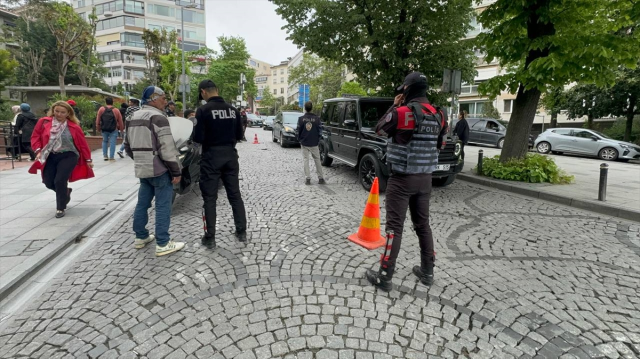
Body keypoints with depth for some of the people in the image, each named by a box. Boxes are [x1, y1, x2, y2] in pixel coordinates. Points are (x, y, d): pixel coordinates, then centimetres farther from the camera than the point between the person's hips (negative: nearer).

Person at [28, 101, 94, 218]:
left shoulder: (74, 127, -3)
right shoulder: (43, 122, 1)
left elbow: (83, 144, 2)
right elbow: (35, 136, 5)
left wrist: (88, 159, 4)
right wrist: (38, 151, -11)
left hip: (68, 156, -3)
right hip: (50, 156, 3)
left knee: (60, 181, -12)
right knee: (48, 182, 4)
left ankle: (61, 208, 7)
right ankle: (66, 192, 38)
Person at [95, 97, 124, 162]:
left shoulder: (101, 109, 1)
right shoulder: (116, 110, -3)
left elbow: (98, 120, 3)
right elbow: (120, 121, 2)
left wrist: (98, 128, 14)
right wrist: (121, 129, 15)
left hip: (104, 129, 3)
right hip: (113, 130, -2)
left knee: (104, 141, 19)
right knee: (112, 143, -1)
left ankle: (105, 156, 20)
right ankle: (111, 157, -1)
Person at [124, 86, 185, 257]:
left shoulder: (134, 117, 15)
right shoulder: (157, 117, -14)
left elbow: (128, 145, 21)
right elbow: (167, 148, -20)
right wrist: (176, 171, -16)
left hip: (142, 169, 9)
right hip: (159, 169, -9)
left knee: (142, 203, 17)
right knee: (163, 206, -4)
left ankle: (141, 237, 28)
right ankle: (163, 244, 0)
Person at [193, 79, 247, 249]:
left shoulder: (203, 110, -11)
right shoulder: (233, 109, 6)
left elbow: (198, 138, -14)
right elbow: (239, 135, 9)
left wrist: (209, 140, 6)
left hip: (211, 157, -5)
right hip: (230, 156, 5)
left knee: (209, 198, 4)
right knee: (235, 195, 13)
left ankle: (210, 237, 10)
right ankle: (241, 232, 19)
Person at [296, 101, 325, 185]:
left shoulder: (301, 119, -7)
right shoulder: (317, 118, -8)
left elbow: (298, 131, -3)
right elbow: (320, 131, -4)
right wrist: (317, 140, 11)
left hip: (304, 143, 0)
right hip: (314, 143, 0)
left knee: (305, 160, 8)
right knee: (317, 160, 11)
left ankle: (308, 178, 5)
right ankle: (320, 178, 13)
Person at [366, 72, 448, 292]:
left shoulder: (401, 112, -15)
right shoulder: (438, 116, 6)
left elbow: (379, 130, 1)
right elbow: (440, 144, 16)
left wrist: (394, 106, 7)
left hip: (402, 178, -6)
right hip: (425, 178, 6)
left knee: (394, 227, -2)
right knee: (423, 224, 17)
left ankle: (385, 277, 5)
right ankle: (427, 271, 27)